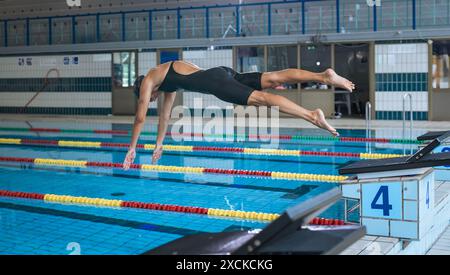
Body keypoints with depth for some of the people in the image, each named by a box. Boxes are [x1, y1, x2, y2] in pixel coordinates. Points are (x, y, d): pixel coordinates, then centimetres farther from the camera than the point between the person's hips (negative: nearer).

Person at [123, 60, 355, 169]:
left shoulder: (147, 80, 15)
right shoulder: (168, 80, 37)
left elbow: (140, 118, 14)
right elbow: (165, 115, 44)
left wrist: (132, 149, 22)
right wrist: (159, 145, 48)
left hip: (214, 82, -8)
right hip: (221, 73, 8)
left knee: (261, 97, -21)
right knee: (273, 79, -5)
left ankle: (313, 116, -33)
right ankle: (323, 76, -16)